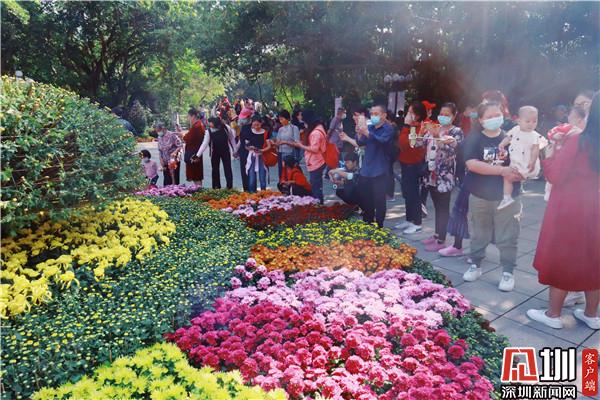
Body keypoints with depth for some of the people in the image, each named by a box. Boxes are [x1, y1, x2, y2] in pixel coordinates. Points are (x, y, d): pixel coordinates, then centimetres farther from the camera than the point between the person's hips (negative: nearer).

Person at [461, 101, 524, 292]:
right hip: (480, 197, 0)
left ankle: (508, 272, 19)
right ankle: (475, 265, 30)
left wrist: (519, 174, -19)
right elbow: (472, 164, -19)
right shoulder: (474, 139, -5)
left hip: (508, 197, 0)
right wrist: (502, 170, -25)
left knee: (507, 237, 6)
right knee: (479, 234, 14)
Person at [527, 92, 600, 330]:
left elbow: (555, 176, -13)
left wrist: (550, 152, -1)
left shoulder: (577, 141, -16)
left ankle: (554, 315, 18)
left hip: (569, 210, -5)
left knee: (561, 259, 6)